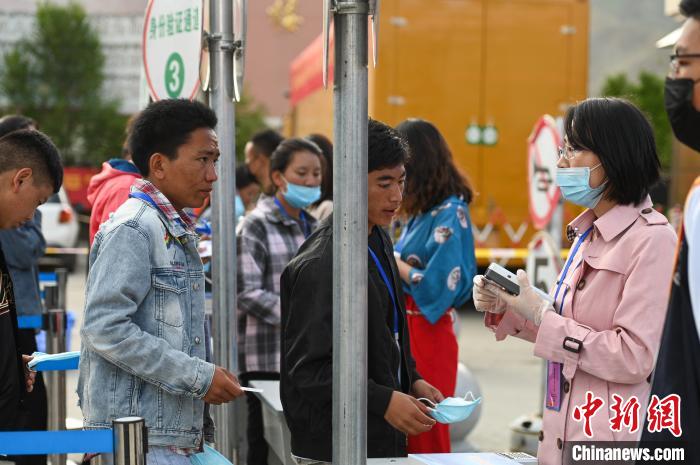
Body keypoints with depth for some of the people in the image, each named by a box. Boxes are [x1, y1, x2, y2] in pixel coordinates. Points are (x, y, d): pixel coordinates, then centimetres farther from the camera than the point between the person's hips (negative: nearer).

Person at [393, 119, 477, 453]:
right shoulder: (422, 213, 13)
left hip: (427, 337, -8)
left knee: (424, 438, 0)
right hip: (405, 330, 8)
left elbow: (439, 284, -20)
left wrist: (392, 260, -9)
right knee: (405, 435, 12)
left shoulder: (449, 213, -13)